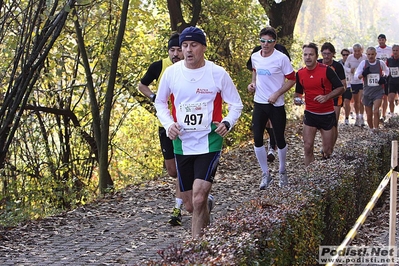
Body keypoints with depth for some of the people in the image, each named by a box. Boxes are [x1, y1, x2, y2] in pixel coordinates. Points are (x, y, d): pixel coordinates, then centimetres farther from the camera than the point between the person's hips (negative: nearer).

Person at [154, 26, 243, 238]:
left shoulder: (218, 74, -5)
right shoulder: (171, 73, 0)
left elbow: (236, 104, 6)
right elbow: (160, 103, 14)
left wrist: (227, 123, -14)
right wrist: (168, 124, -5)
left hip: (209, 143, -3)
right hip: (182, 144, 3)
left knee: (198, 198, -18)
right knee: (190, 204, 11)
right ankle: (207, 206, 47)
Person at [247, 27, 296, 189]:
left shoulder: (281, 58, -14)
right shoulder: (255, 57, 2)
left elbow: (292, 79, -9)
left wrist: (277, 94, -18)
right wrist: (253, 83, 4)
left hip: (276, 104, -4)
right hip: (259, 103, 4)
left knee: (279, 139, 8)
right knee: (257, 139, -2)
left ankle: (282, 172, 29)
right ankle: (265, 174, 10)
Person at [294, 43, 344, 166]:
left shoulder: (326, 70, -12)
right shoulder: (300, 73, 1)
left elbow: (341, 88, -8)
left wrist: (327, 97, -23)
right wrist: (297, 98, -6)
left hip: (327, 114, -3)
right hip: (310, 114, 3)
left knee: (327, 151, 4)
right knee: (307, 147, -5)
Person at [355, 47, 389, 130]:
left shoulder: (381, 63, -1)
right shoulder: (363, 63, -2)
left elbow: (387, 71, 18)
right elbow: (357, 75, -3)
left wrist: (384, 77, -2)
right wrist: (363, 74, -23)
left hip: (378, 92, -2)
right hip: (367, 92, 2)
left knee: (376, 111, -20)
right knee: (369, 114, 9)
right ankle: (371, 130, 27)